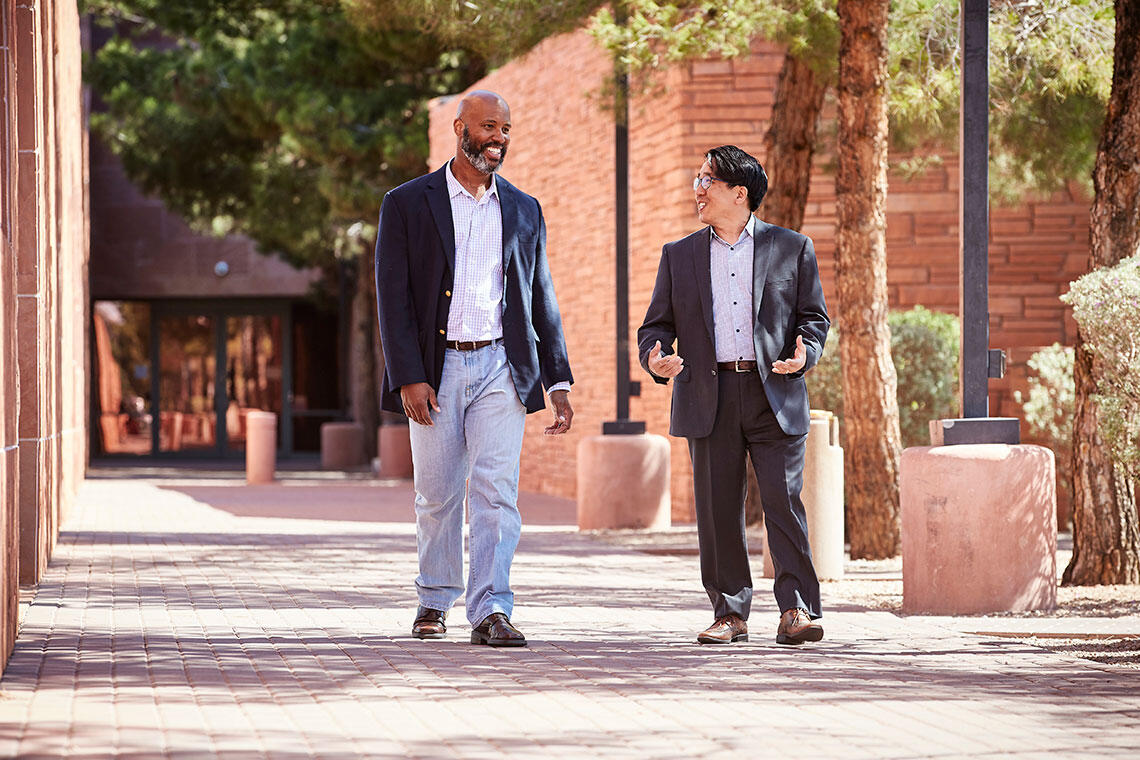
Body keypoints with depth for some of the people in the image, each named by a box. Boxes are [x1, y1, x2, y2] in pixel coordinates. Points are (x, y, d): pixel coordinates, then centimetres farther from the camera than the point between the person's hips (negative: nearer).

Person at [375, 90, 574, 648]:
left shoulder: (524, 211, 12)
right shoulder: (408, 203, 2)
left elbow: (542, 301, 14)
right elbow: (393, 297, -3)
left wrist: (558, 381, 7)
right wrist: (408, 377, -12)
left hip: (500, 368, 1)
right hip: (435, 371, -1)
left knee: (497, 492, -9)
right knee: (437, 496, 7)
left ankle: (491, 611, -13)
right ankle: (435, 600, 24)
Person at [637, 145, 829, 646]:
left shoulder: (791, 248, 9)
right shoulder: (679, 255, 14)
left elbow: (814, 317, 10)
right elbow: (656, 324, 13)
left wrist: (805, 354, -10)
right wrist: (654, 358, -9)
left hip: (773, 394, -2)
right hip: (708, 397, 2)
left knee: (784, 501, -8)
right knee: (717, 509, 2)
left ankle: (796, 609, -6)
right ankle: (730, 613, 9)